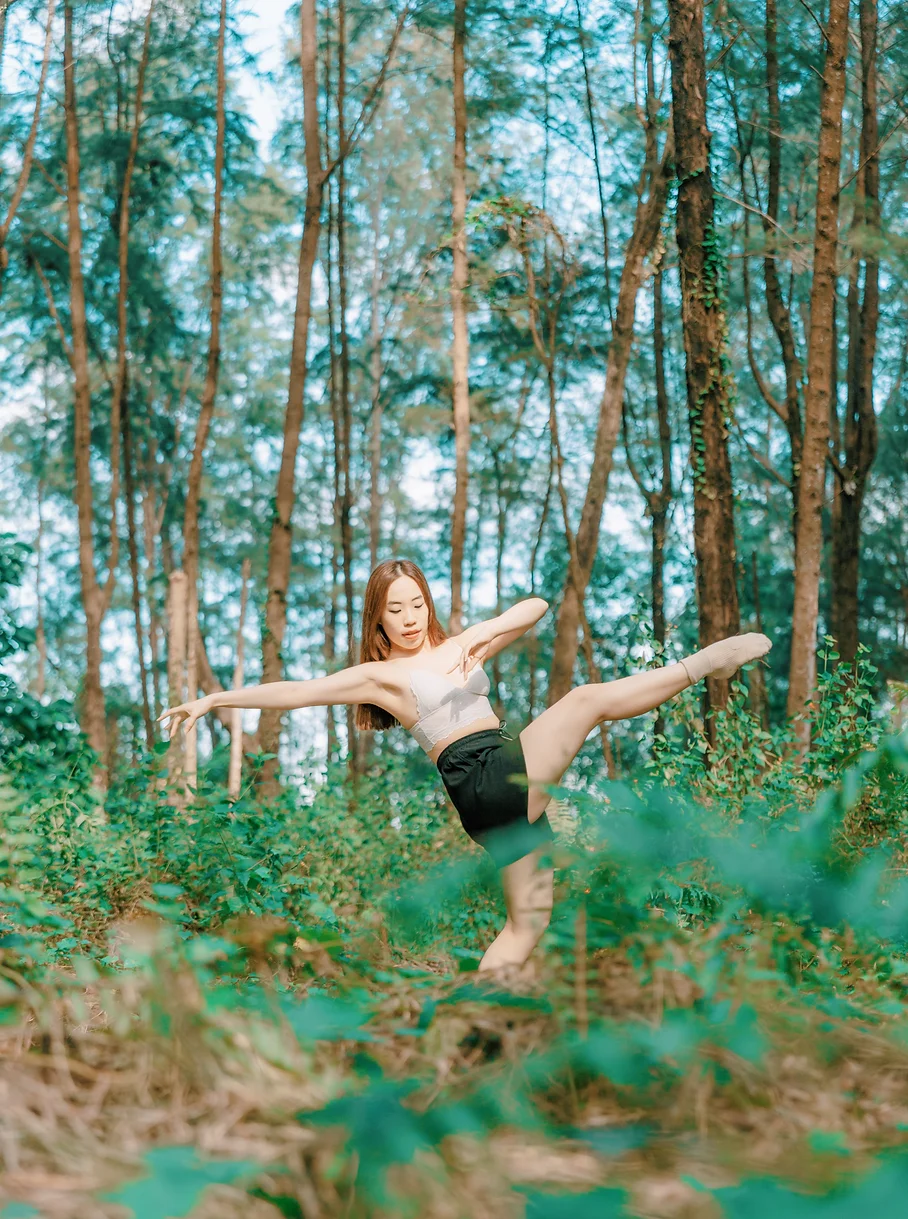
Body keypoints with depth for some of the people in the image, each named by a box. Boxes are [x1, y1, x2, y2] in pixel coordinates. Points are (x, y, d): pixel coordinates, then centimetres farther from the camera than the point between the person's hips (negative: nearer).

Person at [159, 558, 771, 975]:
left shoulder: (461, 648, 20)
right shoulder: (380, 675, 6)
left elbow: (537, 606, 17)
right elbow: (292, 692, 1)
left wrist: (487, 630, -1)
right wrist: (213, 699, -4)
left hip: (517, 779, 6)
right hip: (482, 781, -6)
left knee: (530, 916, 6)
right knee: (588, 698, -14)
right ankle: (705, 661, -1)